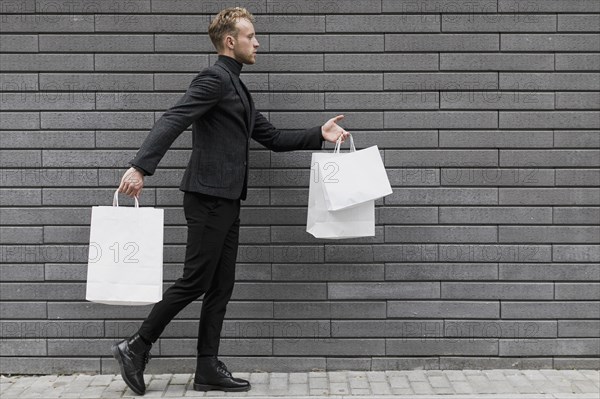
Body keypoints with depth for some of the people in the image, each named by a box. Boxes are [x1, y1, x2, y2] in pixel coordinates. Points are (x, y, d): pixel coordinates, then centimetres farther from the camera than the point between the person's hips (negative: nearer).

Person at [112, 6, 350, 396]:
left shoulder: (237, 87, 20)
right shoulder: (215, 78, -10)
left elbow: (273, 137, 22)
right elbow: (172, 121, -21)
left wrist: (319, 135, 13)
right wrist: (140, 167, -32)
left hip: (227, 200, 9)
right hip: (209, 197, -9)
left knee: (221, 287, 8)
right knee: (195, 282, -6)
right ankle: (136, 346, 4)